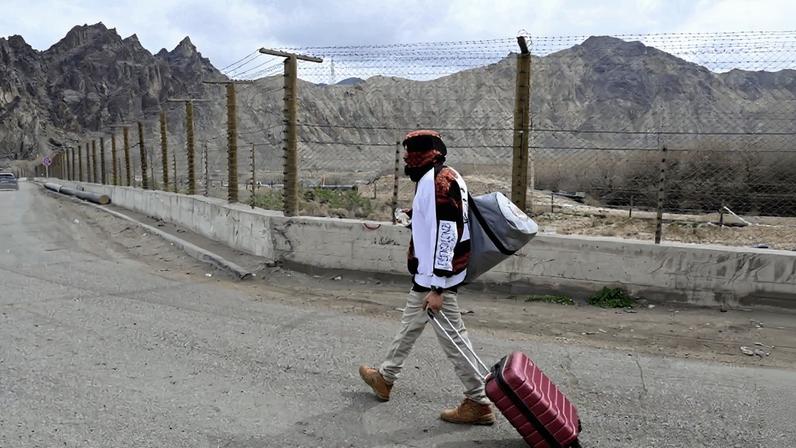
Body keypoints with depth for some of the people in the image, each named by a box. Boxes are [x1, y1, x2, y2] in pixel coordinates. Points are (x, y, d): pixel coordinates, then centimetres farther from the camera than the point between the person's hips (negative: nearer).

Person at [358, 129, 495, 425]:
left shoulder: (435, 182, -22)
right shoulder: (447, 176, 10)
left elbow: (443, 237, -27)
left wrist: (437, 288, -26)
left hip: (435, 278, -11)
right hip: (428, 276, 11)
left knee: (451, 337, -2)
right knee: (410, 324, 23)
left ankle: (478, 403, 9)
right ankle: (385, 378, 40)